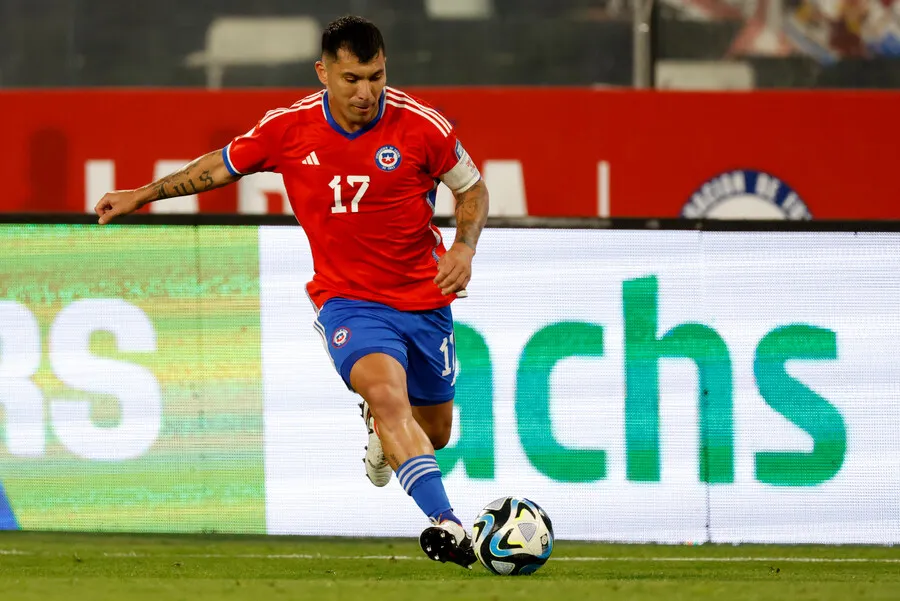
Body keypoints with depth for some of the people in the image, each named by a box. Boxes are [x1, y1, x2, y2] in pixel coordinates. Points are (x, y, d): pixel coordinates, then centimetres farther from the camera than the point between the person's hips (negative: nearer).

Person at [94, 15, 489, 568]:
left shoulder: (422, 126, -12)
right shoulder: (289, 129, -9)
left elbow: (473, 188, 4)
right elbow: (222, 166, 11)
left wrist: (464, 248, -13)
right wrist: (143, 194, 13)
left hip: (424, 298, 2)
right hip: (347, 298, -2)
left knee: (433, 433, 15)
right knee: (386, 394, -31)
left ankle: (381, 433, 53)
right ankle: (448, 528, -41)